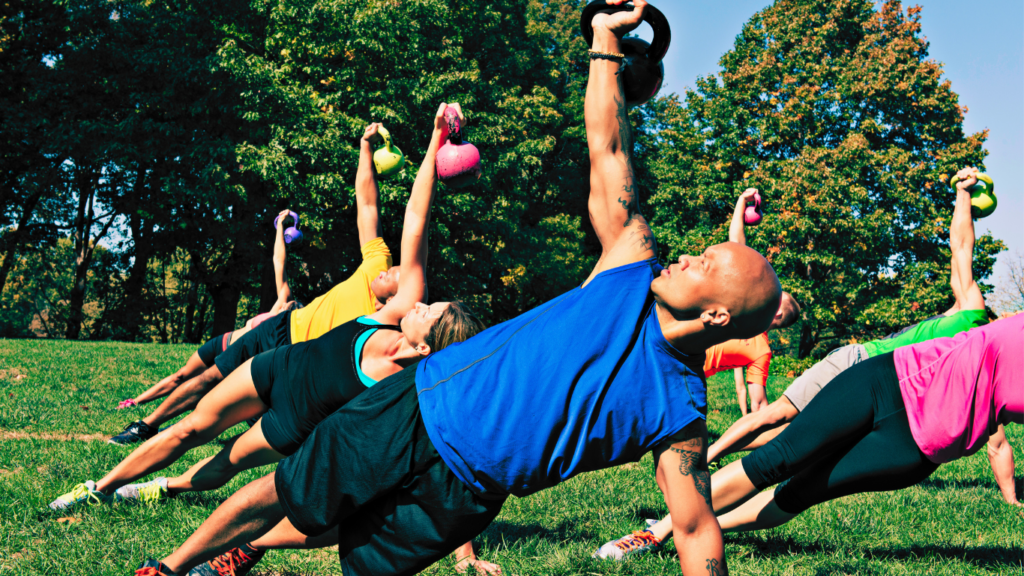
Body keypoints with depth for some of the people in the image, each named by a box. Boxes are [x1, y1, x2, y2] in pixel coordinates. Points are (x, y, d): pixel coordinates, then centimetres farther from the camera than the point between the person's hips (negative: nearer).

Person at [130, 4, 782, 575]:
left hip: (458, 491, -2)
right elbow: (606, 151, -3)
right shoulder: (635, 271, -5)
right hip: (422, 402, 2)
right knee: (285, 493, 6)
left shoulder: (681, 413, -12)